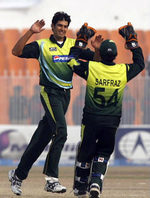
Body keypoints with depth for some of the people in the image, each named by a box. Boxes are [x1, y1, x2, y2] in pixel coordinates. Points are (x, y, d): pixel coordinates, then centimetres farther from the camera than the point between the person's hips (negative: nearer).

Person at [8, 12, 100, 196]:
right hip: (50, 92, -5)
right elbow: (17, 51, -9)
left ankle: (18, 174, 18)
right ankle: (51, 179, -21)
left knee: (43, 137, 8)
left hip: (65, 94, 5)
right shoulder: (42, 45, 1)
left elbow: (95, 57, 11)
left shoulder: (73, 45, 13)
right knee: (61, 132, -22)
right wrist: (30, 32, -17)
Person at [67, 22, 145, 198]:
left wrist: (80, 40, 13)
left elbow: (72, 61, 6)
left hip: (91, 120, 0)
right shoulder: (123, 71, -8)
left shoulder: (90, 68, -12)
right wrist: (132, 41, 17)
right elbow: (140, 64, 12)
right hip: (112, 122, 1)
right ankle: (96, 183, -8)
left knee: (85, 152, 15)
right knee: (103, 154, 13)